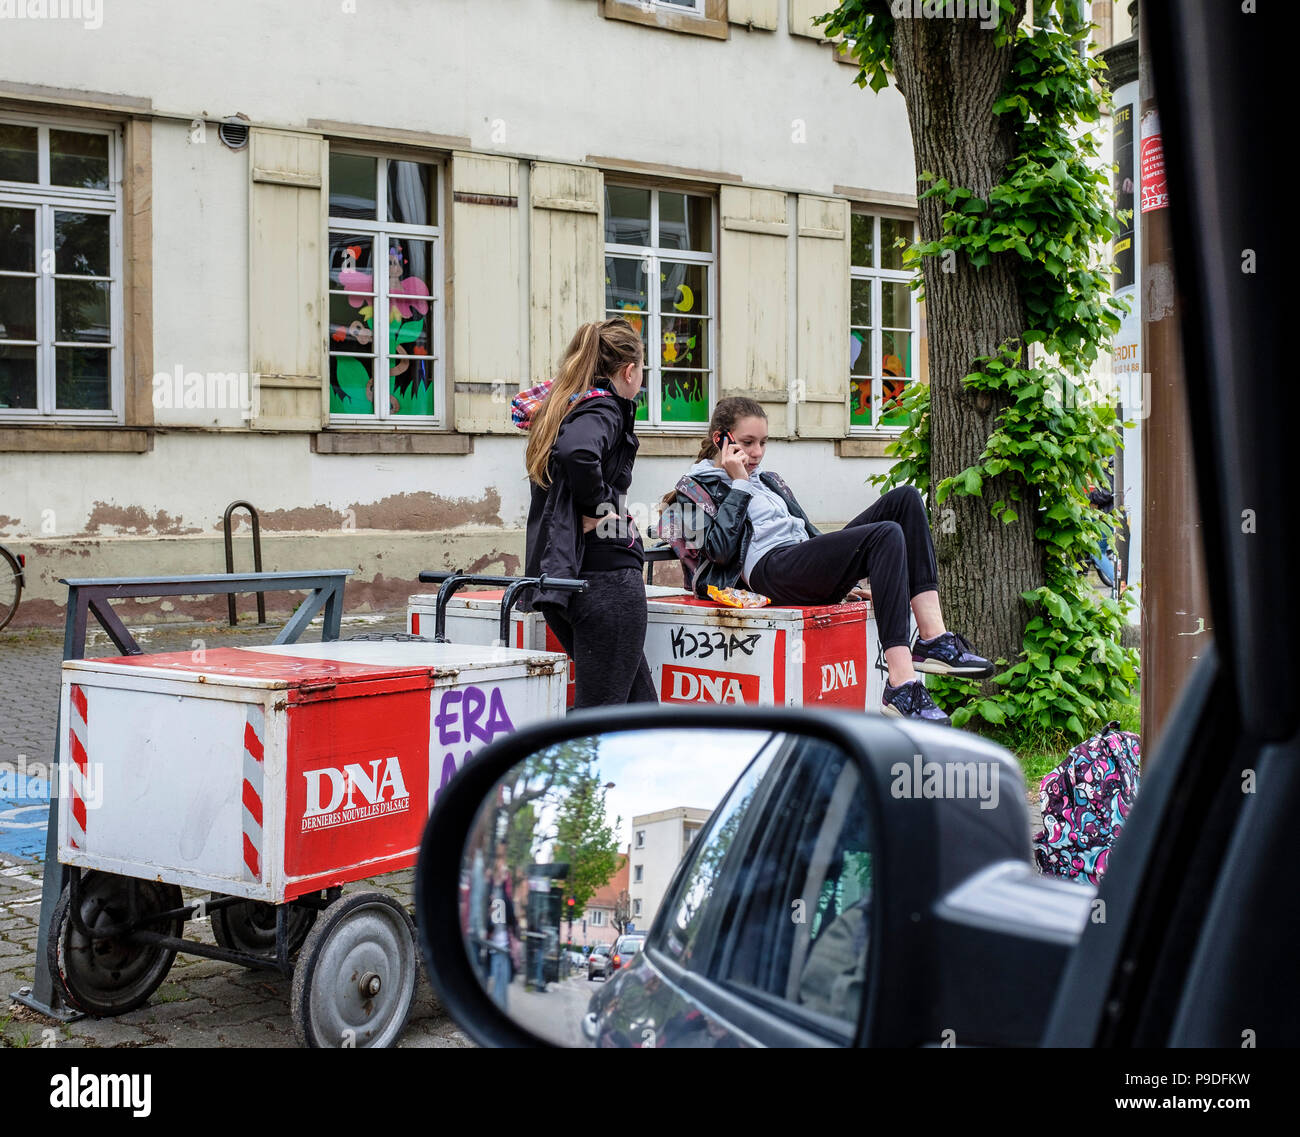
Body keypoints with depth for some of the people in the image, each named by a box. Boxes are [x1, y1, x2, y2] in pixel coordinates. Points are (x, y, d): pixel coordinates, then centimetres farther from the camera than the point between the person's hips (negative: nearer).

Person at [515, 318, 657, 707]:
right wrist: (597, 507, -16)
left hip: (562, 580, 9)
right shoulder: (603, 409, -11)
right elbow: (577, 452, -31)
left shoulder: (561, 407, 16)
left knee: (639, 705, 16)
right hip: (606, 577, -9)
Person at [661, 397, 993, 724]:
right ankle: (901, 689, -41)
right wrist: (738, 485, 0)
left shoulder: (767, 481, 34)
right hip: (770, 570, -8)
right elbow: (720, 548, -7)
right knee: (886, 535, -29)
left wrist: (846, 580, 20)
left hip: (810, 567, 8)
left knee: (905, 498, -10)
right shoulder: (696, 487, 11)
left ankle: (932, 638, -22)